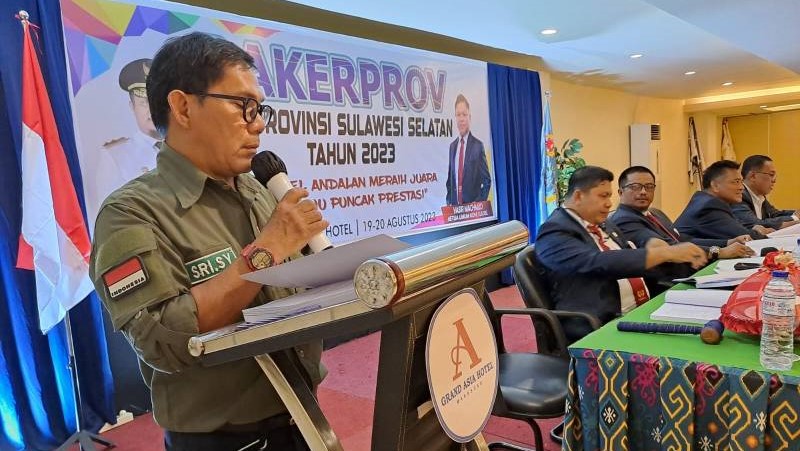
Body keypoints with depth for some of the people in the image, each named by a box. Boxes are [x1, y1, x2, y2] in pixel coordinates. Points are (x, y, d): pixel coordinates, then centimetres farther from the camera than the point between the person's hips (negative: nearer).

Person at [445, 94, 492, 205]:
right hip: (454, 206, 4)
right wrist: (449, 202, 3)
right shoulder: (452, 146, 10)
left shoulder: (478, 145, -6)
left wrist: (478, 203, -13)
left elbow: (487, 181, -4)